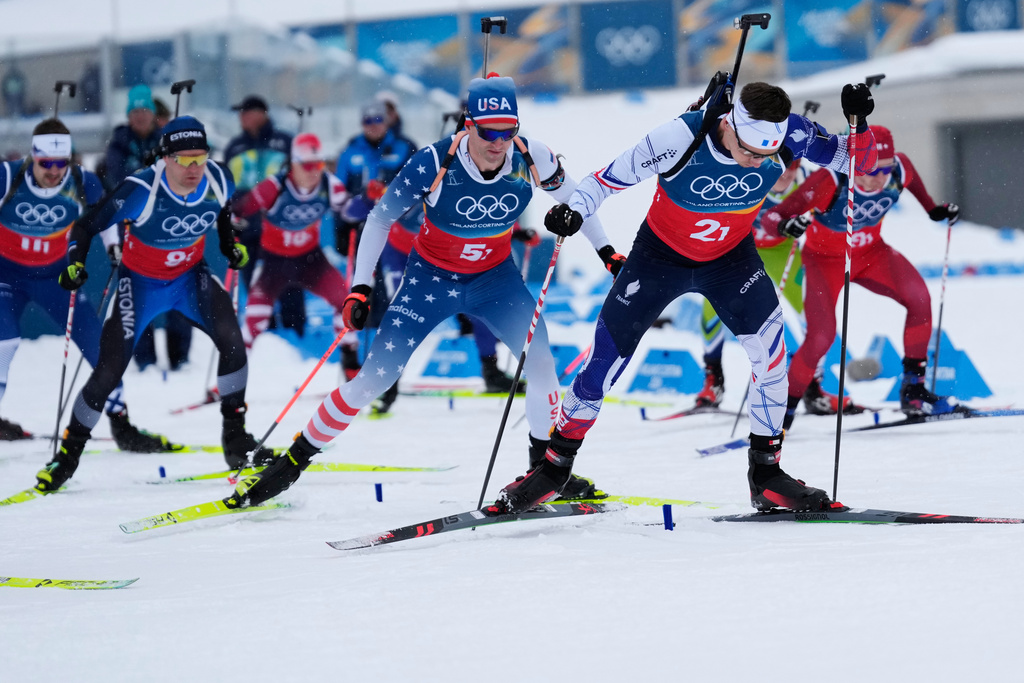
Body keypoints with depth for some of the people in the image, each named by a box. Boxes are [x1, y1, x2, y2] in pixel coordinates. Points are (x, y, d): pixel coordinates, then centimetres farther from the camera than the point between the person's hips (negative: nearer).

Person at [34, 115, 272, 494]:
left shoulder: (219, 180, -18)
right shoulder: (141, 191, -30)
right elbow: (88, 225, -19)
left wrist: (230, 243, 3)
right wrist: (75, 264, -32)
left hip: (190, 277, 3)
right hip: (141, 281, -3)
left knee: (231, 338, -23)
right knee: (110, 370, -8)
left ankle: (235, 435, -9)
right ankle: (69, 452, 14)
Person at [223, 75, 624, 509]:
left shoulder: (532, 159, -21)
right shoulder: (435, 163, -28)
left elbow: (573, 199, 2)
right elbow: (381, 217, -14)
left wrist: (606, 251, 5)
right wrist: (360, 287, -16)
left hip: (495, 277, 2)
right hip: (431, 277, -2)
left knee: (540, 358, -17)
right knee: (375, 376, -10)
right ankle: (293, 461, 2)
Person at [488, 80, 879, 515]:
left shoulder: (784, 135, -26)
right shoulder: (680, 139, -34)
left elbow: (856, 160, -17)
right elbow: (610, 177, -23)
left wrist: (858, 123, -37)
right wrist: (574, 210, -40)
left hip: (731, 256, 1)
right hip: (661, 253, -1)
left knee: (768, 344, -22)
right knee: (607, 358, 0)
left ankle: (766, 472, -8)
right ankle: (556, 466, 20)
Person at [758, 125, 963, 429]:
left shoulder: (899, 170, -21)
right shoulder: (830, 183, -35)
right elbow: (771, 218, -34)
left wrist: (933, 208, 8)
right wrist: (786, 226, -55)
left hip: (871, 253, 4)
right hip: (826, 259, -4)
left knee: (919, 297, -22)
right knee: (822, 337, -22)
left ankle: (913, 391, -10)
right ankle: (784, 409, -1)